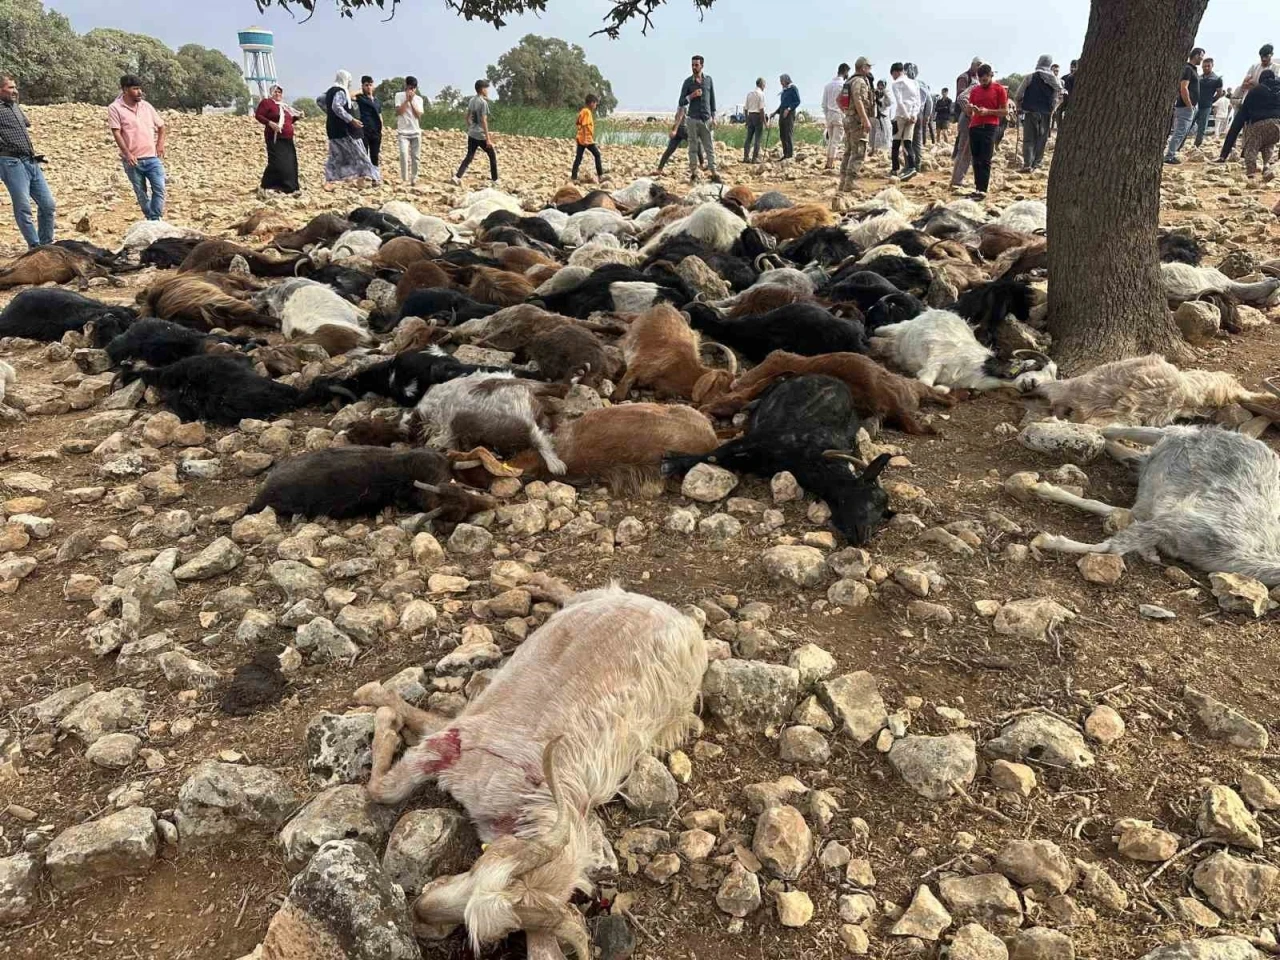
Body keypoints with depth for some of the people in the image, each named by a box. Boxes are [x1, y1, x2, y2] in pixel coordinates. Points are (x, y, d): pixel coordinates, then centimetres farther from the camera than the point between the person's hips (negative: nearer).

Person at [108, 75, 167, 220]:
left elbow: (161, 126, 20)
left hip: (152, 158, 3)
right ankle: (150, 220, 18)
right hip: (132, 160, -2)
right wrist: (127, 153, -18)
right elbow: (116, 132, -9)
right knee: (141, 193, 7)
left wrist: (160, 143, 6)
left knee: (159, 189, -10)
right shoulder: (115, 108, -4)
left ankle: (156, 220, -5)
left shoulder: (146, 105, 9)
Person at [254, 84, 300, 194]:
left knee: (290, 164, 5)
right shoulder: (267, 102, -3)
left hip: (287, 140, 8)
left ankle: (289, 187, 14)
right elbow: (258, 115, -9)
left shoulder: (284, 106, 20)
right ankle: (267, 186, -5)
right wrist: (270, 123, -22)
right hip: (275, 139, -8)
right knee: (276, 163, -13)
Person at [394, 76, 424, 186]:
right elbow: (398, 112, -10)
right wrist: (407, 100, -13)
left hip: (416, 132, 3)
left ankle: (414, 179, 17)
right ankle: (404, 180, -18)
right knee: (404, 154, -21)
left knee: (415, 157, 5)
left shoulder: (418, 99, 6)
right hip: (403, 132, -3)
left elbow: (419, 115, -4)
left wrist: (412, 101, -10)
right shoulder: (399, 96, 0)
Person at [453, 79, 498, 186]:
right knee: (493, 155, 10)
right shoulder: (483, 102, -14)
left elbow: (468, 117, 16)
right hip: (481, 135, -7)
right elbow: (484, 121, -19)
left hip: (471, 134, 7)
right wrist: (488, 138, -18)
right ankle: (495, 180, 16)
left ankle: (457, 177, -6)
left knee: (469, 157, 9)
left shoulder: (472, 101, 10)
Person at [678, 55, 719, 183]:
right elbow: (681, 102, 2)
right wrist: (692, 95, -15)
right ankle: (694, 174, 5)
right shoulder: (688, 81, 2)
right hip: (692, 119, -1)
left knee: (710, 148, 0)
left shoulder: (709, 80, 7)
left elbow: (712, 99, 12)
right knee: (693, 148, 1)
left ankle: (714, 174, 0)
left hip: (706, 119, 1)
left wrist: (713, 117, 6)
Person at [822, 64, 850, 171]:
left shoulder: (828, 84, 9)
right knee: (836, 141, -3)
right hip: (839, 115, -6)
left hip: (829, 114, 6)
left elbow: (824, 104, 9)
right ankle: (831, 164, -5)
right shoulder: (844, 84, -9)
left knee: (831, 140, 14)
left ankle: (828, 163, 12)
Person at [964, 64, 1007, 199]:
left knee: (985, 160, -11)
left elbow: (1005, 111, -1)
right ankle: (978, 188, 5)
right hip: (974, 126, 5)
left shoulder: (999, 90, 2)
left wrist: (988, 111, -14)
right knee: (976, 160, 3)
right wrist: (970, 108, -5)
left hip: (989, 127, -5)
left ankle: (983, 190, -14)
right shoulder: (974, 90, 15)